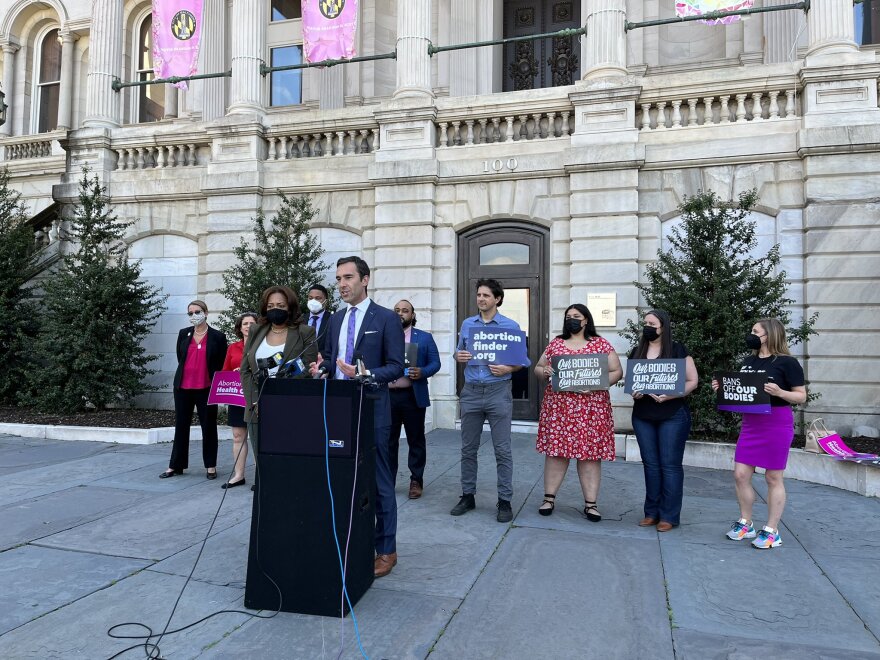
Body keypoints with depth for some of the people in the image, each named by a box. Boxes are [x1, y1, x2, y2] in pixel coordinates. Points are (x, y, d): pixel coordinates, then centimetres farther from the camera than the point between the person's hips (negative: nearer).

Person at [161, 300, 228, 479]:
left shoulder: (218, 336, -2)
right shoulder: (183, 334, 8)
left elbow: (222, 365, 0)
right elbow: (180, 358, 14)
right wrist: (188, 374, 9)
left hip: (206, 388, -3)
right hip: (183, 387, 3)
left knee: (208, 426, 5)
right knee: (181, 426, 9)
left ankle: (211, 466, 15)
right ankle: (175, 466, 17)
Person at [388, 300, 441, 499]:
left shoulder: (425, 337, 6)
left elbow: (435, 363, 2)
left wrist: (422, 372, -16)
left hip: (413, 396, -2)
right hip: (387, 395, 2)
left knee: (416, 440, 6)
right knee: (388, 441, 6)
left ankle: (416, 481, 16)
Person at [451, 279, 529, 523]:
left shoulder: (511, 326, -1)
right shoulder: (467, 324, 9)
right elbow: (459, 353, 17)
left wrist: (507, 369, -18)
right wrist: (458, 357, -6)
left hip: (498, 392, -3)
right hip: (471, 392, 4)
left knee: (502, 450, 0)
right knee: (468, 448, 9)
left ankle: (505, 501, 10)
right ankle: (467, 496, 21)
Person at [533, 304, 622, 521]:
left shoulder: (601, 344, 4)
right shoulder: (555, 343, 11)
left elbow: (617, 372, 3)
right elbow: (538, 368, 16)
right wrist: (544, 372, -7)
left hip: (591, 406, -1)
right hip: (558, 406, 2)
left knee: (590, 452, 1)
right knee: (555, 449, 3)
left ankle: (590, 503, 10)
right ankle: (549, 497, 14)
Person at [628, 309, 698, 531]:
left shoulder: (677, 350, -4)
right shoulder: (637, 352, 9)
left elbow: (692, 381, -6)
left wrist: (669, 396, -19)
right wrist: (633, 393, -7)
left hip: (673, 415, -4)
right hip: (643, 416, 5)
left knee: (670, 465, 0)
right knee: (650, 464, 9)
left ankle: (669, 516, 8)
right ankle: (652, 512, 18)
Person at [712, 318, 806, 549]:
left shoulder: (787, 363, -8)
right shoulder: (748, 362, 11)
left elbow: (801, 396, -6)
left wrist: (780, 392, -23)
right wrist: (723, 388, 1)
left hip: (777, 424, -6)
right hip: (750, 423, 6)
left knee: (773, 478, 4)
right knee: (740, 474, 6)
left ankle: (771, 531, 15)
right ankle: (745, 524, 23)